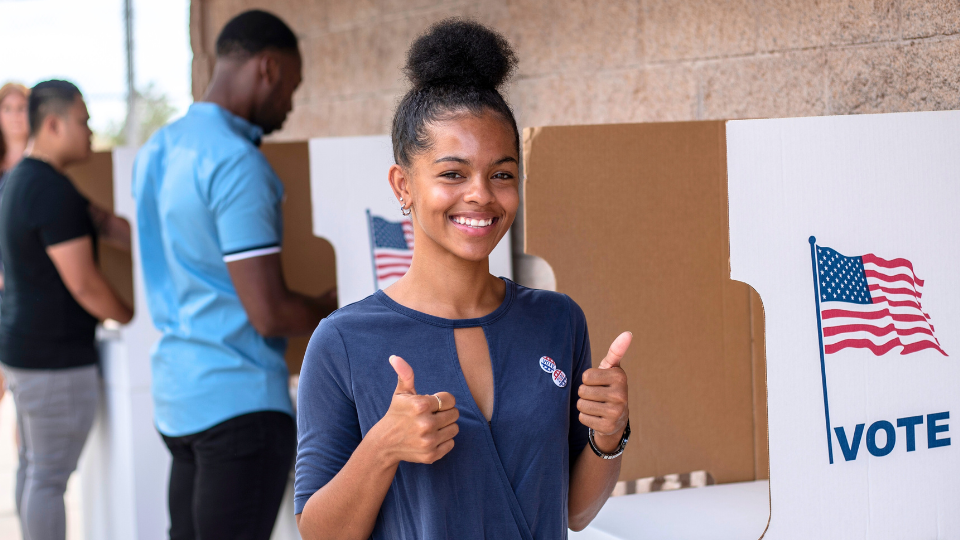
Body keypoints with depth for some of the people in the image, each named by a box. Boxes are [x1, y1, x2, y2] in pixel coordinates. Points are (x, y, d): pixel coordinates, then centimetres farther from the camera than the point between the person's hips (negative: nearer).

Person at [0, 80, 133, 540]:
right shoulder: (52, 191, -21)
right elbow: (83, 284, -21)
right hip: (56, 359, -10)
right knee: (50, 477, -3)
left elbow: (105, 226, 12)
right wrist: (133, 319, -4)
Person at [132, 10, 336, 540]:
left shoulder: (156, 150, 11)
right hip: (241, 401, -9)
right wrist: (334, 312, -1)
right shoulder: (237, 163, -17)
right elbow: (270, 314, -20)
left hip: (177, 396, 9)